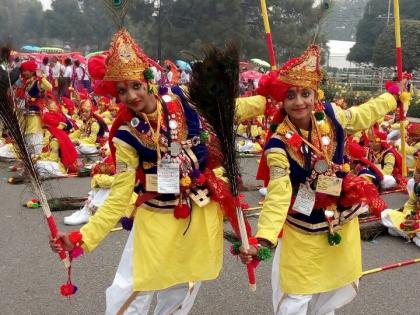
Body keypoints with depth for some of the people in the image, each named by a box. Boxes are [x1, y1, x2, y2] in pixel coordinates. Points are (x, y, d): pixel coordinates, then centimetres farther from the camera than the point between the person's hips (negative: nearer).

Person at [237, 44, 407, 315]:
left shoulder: (331, 115, -11)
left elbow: (364, 115, 11)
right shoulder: (279, 144, -24)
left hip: (341, 222, 5)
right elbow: (278, 194, -30)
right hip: (303, 231, -5)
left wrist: (393, 95, 23)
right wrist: (263, 239, -41)